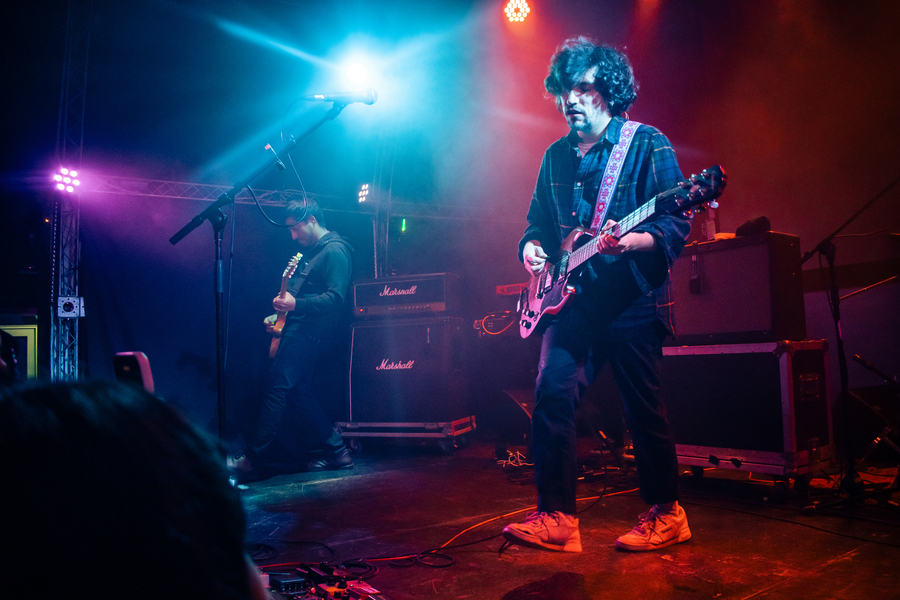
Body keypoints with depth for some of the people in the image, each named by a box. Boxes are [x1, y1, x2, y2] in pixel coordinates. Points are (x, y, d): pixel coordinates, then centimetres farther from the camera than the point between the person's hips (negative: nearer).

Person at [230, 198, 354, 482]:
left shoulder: (334, 250, -9)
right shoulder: (311, 251, 23)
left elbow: (335, 297, -20)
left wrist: (296, 304, -28)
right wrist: (281, 313, 15)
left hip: (312, 331, -11)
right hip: (300, 328, 11)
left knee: (279, 383, -15)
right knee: (297, 389, 7)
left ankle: (253, 460, -14)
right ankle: (334, 450, 12)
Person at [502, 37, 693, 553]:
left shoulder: (647, 144, -1)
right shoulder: (556, 156, 16)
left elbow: (677, 227, -8)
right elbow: (537, 222, 23)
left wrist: (628, 242, -26)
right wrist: (532, 247, 1)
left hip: (633, 300, -5)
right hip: (573, 298, 5)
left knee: (644, 408, 1)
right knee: (553, 395, -5)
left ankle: (666, 513, 20)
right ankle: (557, 518, 5)